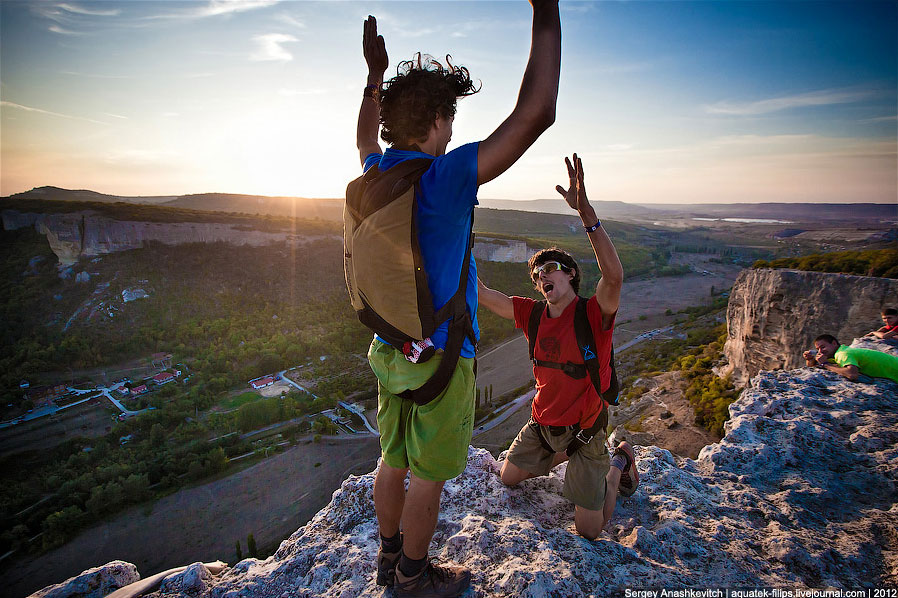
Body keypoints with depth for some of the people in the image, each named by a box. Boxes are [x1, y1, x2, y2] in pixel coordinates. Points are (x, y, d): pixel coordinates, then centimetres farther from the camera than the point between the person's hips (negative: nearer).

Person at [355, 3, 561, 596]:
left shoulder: (378, 173, 0)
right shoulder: (444, 178, -22)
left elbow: (366, 139, 27)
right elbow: (535, 114, -26)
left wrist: (376, 74, 31)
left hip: (389, 348, 8)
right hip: (440, 355, -7)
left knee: (394, 460, 22)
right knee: (429, 477, 13)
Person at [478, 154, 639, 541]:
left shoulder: (594, 314, -21)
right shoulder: (534, 315, -5)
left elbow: (614, 275, -43)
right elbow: (482, 294, -1)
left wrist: (586, 212, -52)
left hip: (583, 427, -5)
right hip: (542, 422, 5)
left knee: (589, 531, 1)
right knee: (508, 477, 20)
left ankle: (617, 464, 26)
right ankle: (562, 454, 39)